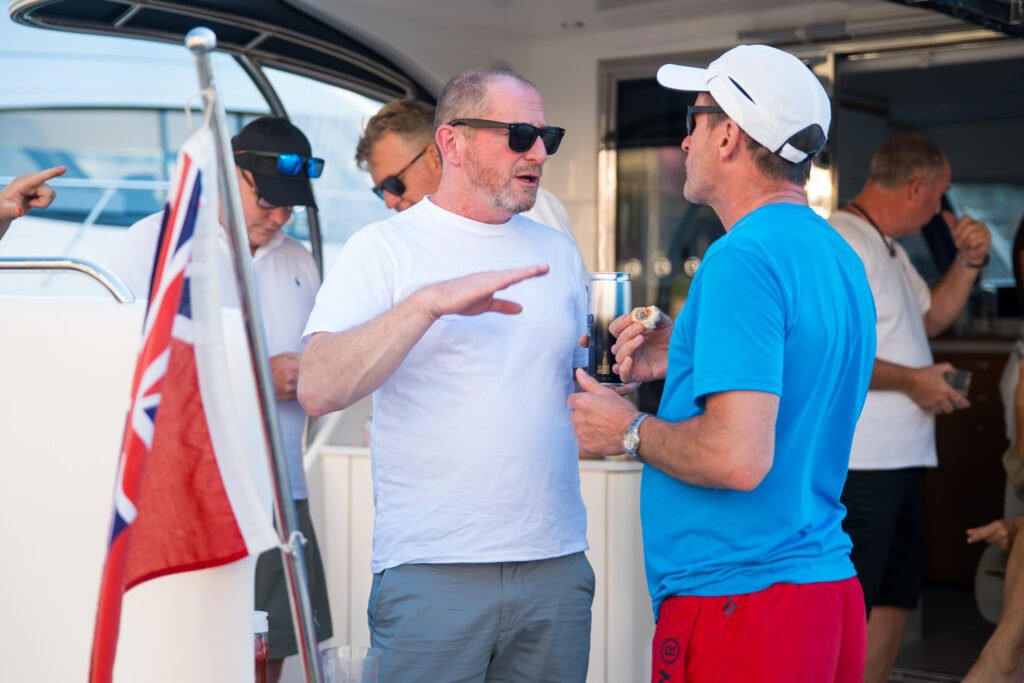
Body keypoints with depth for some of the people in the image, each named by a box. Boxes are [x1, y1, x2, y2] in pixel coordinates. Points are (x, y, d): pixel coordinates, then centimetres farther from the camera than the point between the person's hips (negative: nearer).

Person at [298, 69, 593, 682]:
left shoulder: (558, 253, 14)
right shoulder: (385, 248, -2)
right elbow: (318, 391, -16)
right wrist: (429, 301, -23)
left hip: (557, 565, 5)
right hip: (432, 569, -4)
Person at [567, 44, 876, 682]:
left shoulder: (743, 258, -18)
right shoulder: (838, 254, 11)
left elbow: (739, 458, -26)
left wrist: (630, 431, -10)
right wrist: (681, 361, 11)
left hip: (737, 602, -9)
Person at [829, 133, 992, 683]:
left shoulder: (886, 247, 18)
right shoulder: (841, 241, -15)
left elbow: (931, 318, 28)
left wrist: (968, 261, 13)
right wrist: (910, 380, -17)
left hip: (898, 461, 11)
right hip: (857, 466, -11)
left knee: (896, 594, 17)